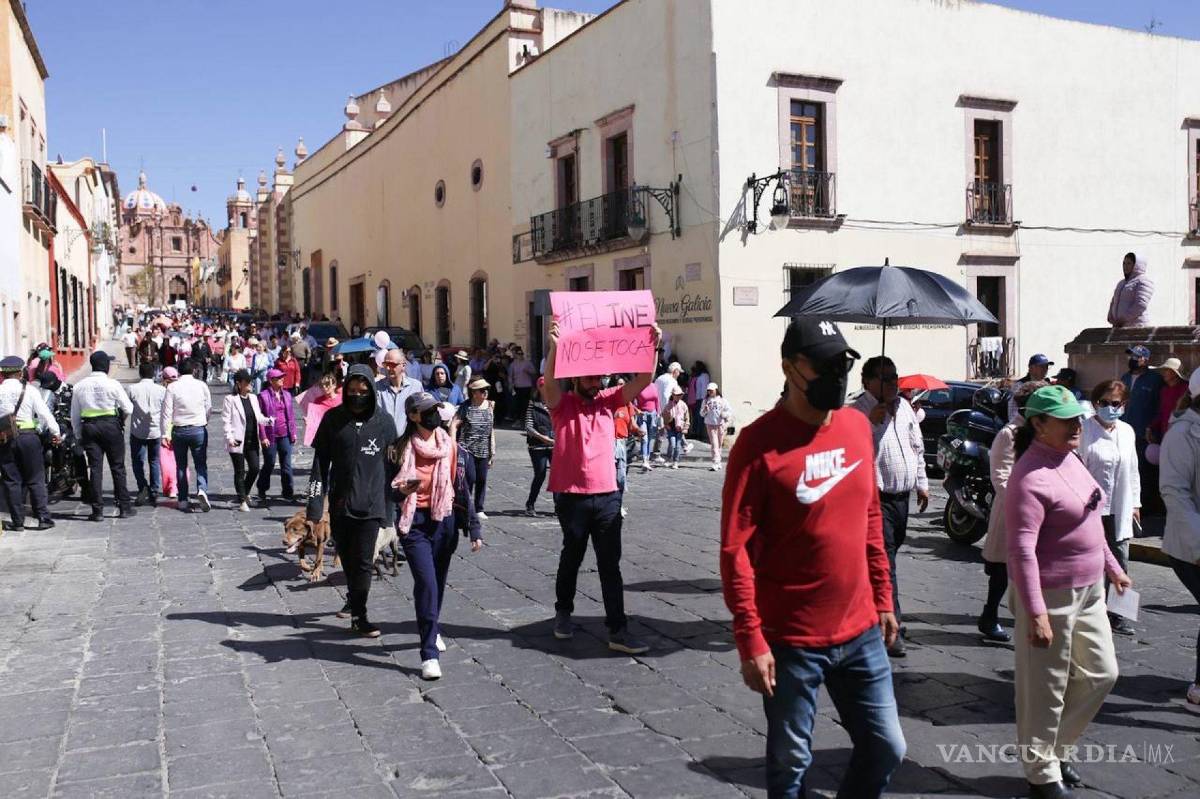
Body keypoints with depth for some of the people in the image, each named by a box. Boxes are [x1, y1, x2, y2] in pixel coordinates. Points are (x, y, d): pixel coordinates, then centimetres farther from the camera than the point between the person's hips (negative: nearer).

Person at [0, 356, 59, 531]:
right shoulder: (30, 390, -3)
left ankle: (17, 521, 9)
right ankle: (43, 518, 1)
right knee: (36, 480, 4)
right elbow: (44, 413, -5)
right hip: (28, 436, -1)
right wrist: (55, 432, 1)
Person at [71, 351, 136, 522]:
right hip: (111, 426, -3)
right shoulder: (113, 384, -8)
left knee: (95, 468, 4)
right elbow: (128, 409, -6)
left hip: (89, 427, 3)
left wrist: (78, 436, 16)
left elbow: (74, 415, 8)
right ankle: (125, 507, 9)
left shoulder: (79, 386, 5)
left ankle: (97, 510, 3)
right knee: (117, 467, 5)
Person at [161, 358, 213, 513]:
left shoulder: (172, 387, -5)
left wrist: (166, 433, -1)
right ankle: (202, 489, -19)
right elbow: (209, 408, 4)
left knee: (181, 466, 11)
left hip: (179, 430, 0)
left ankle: (183, 500, 12)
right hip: (199, 429, 0)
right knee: (201, 464, 7)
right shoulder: (202, 385, -2)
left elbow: (167, 412, -6)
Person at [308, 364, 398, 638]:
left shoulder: (384, 421, -2)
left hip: (370, 503, -2)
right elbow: (320, 461, 0)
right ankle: (354, 600, 35)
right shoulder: (333, 418, -1)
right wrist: (315, 502, -6)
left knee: (363, 561, -2)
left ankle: (359, 615, 5)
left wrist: (390, 506, 1)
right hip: (340, 502, 2)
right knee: (347, 557, 14)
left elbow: (391, 464, 2)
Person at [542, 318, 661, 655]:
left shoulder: (607, 400, 7)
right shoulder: (561, 403, -3)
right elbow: (549, 382, -26)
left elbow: (642, 381, -2)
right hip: (571, 496, -3)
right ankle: (563, 612, 37)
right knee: (572, 557, 15)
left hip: (607, 495, 3)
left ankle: (617, 630, 3)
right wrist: (554, 346, -42)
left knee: (610, 564, 2)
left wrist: (653, 348, -18)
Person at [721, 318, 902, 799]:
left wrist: (882, 599, 15)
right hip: (791, 642, -5)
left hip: (861, 632, 6)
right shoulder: (760, 443, -16)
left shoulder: (857, 425, 3)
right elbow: (735, 549, -16)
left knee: (886, 750, 14)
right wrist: (750, 640, -18)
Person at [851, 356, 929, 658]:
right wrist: (870, 422, -30)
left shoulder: (904, 407, 11)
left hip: (902, 495, 8)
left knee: (887, 555, 18)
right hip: (877, 497, -8)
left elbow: (917, 446, 21)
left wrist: (922, 483, 21)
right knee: (884, 562, -9)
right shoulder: (858, 412, -13)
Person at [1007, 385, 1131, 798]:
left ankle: (1053, 748, 35)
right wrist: (1035, 613, -27)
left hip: (1088, 590, 10)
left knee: (1101, 673, 19)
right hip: (1051, 594, -10)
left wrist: (1111, 566, 25)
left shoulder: (1070, 459, 8)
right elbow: (1021, 550, -26)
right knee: (1046, 689, 5)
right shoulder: (1031, 476, -22)